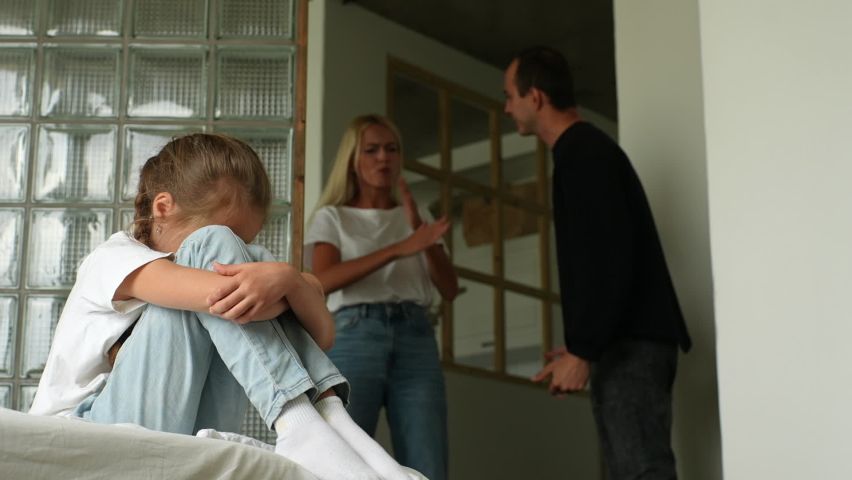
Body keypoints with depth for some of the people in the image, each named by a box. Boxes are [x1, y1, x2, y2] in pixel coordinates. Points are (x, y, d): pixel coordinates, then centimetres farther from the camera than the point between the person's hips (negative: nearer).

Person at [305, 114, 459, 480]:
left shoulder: (417, 216, 21)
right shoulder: (333, 217, 11)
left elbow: (449, 289, 10)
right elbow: (322, 281, -9)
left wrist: (420, 231, -4)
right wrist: (397, 249, -18)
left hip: (416, 340, 3)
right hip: (354, 339, -2)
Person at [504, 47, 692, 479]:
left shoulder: (584, 154, -10)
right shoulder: (586, 149, 22)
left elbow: (609, 260, -20)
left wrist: (583, 351, -21)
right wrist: (581, 348, 21)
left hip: (630, 346, -10)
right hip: (625, 344, 10)